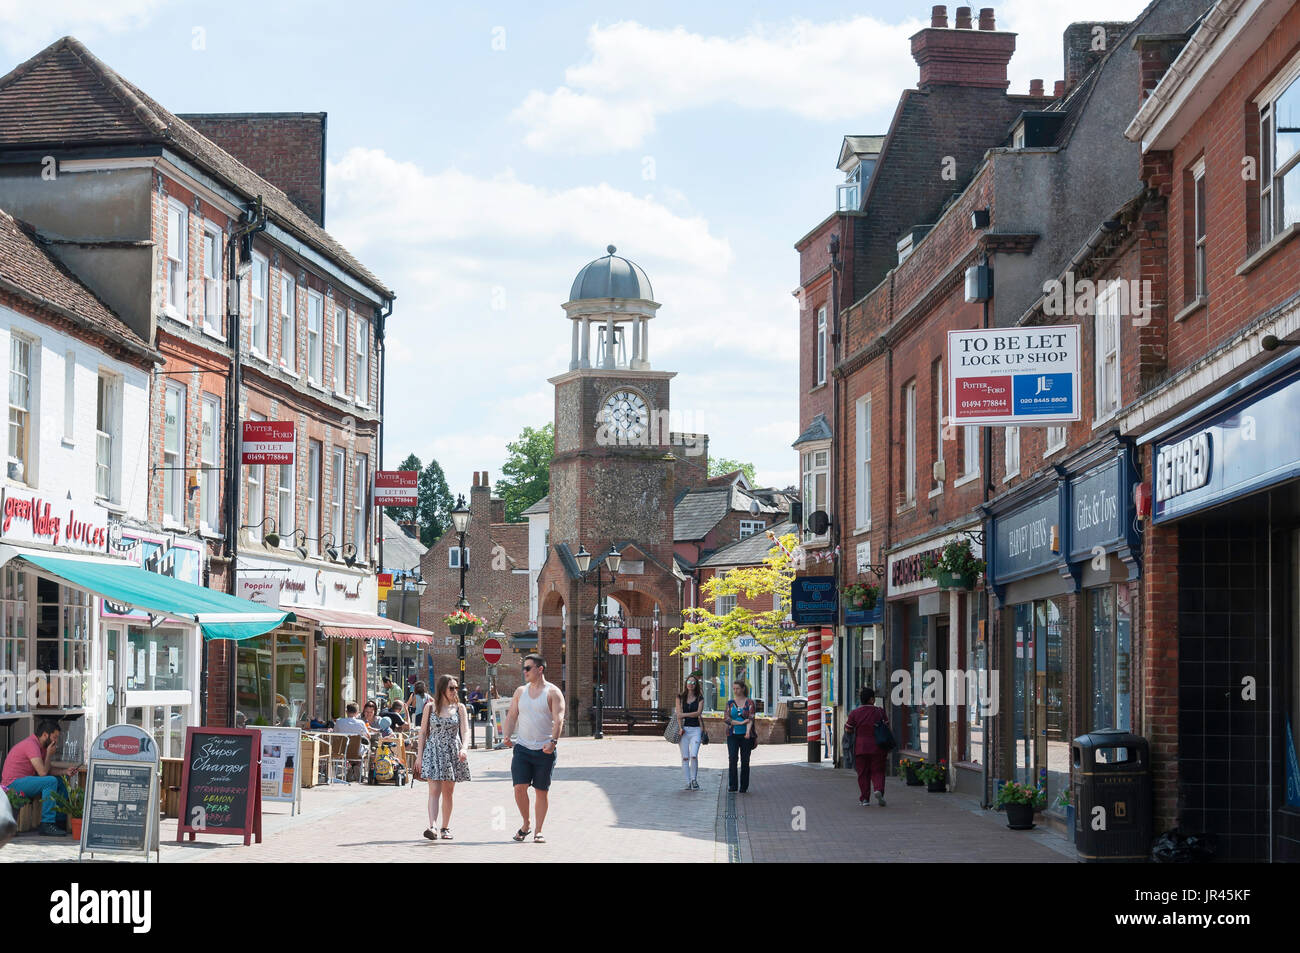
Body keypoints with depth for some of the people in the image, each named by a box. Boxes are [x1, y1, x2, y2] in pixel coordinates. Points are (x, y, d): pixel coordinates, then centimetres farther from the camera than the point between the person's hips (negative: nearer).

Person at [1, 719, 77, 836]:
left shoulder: (41, 746, 12)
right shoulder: (31, 744, -19)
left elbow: (49, 769, 18)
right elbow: (43, 772, -23)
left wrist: (65, 772, 2)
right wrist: (49, 754, -10)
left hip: (24, 781, 10)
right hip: (13, 784, -10)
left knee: (60, 782, 13)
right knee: (51, 781, -27)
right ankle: (46, 824, -26)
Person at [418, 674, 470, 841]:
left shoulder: (459, 708, 6)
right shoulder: (430, 707, 4)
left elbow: (465, 730, -4)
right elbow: (423, 732, 7)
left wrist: (463, 748, -22)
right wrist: (420, 755, 3)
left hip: (452, 752, 1)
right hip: (433, 751, -1)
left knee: (448, 792, 7)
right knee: (434, 790, -13)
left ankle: (445, 828, 17)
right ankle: (432, 827, -24)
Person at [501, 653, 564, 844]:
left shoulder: (553, 692, -2)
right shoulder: (520, 691, 13)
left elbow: (558, 719, -12)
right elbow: (512, 715, 13)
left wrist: (553, 741, -25)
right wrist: (507, 736, -4)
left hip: (545, 750, -3)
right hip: (522, 747, 3)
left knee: (542, 790, 1)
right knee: (519, 786, -8)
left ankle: (538, 831, 10)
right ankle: (525, 824, 11)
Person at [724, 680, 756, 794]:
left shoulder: (749, 702, 2)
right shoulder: (730, 703, 9)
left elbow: (751, 718, -9)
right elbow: (727, 719, 0)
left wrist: (748, 731, -25)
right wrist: (741, 722, -13)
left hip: (745, 735, -1)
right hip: (732, 734, 1)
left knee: (745, 761, 1)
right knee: (732, 758, -13)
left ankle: (744, 787, 9)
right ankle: (732, 785, -13)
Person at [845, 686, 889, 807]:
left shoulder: (854, 713, -4)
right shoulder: (880, 711, -2)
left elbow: (848, 730, 1)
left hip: (861, 748, 0)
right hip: (877, 747, 0)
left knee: (863, 774, 8)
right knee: (878, 772, 7)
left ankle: (864, 799, 8)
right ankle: (879, 790, -18)